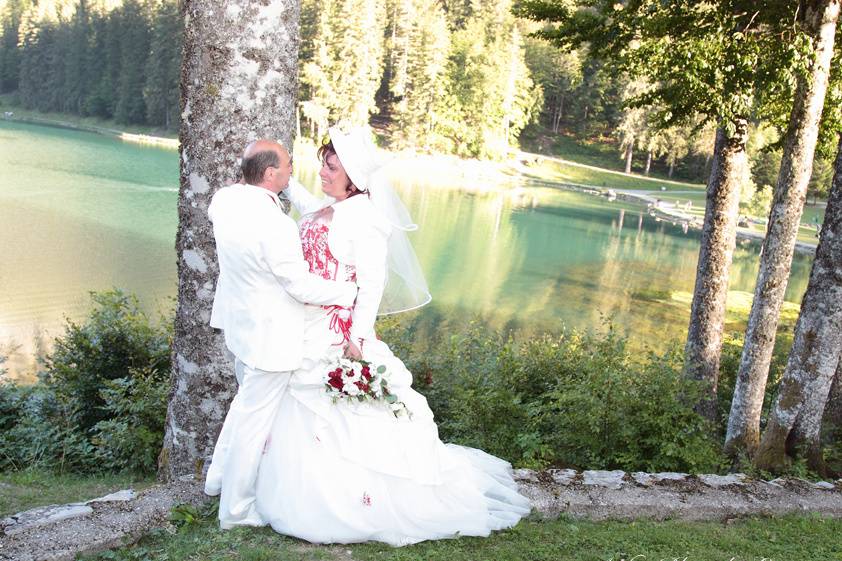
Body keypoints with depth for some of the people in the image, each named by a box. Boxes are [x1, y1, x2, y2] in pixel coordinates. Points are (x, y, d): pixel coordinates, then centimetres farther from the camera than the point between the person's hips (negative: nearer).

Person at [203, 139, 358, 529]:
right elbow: (303, 287, -23)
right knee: (255, 418, 7)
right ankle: (236, 509, 22)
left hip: (238, 321, 9)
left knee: (246, 399, 29)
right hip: (269, 334, -9)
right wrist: (353, 291, -11)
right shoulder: (276, 225, -30)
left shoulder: (225, 199, -6)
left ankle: (218, 477, 43)